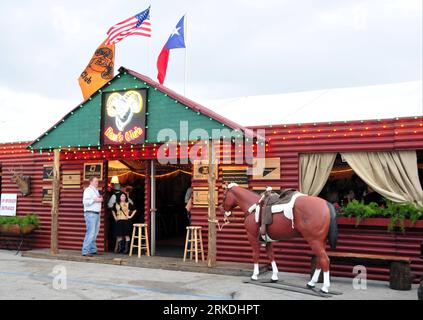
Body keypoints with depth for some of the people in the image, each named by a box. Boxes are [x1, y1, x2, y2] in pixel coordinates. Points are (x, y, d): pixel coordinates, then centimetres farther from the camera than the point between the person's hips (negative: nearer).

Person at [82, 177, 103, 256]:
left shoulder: (96, 190, 21)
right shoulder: (88, 190, -7)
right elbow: (85, 201, -19)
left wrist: (100, 200, 10)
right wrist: (95, 200, -19)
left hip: (97, 213, 9)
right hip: (90, 214, -9)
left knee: (95, 233, 11)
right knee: (90, 232, -13)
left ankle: (93, 250, 17)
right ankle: (85, 251, -11)